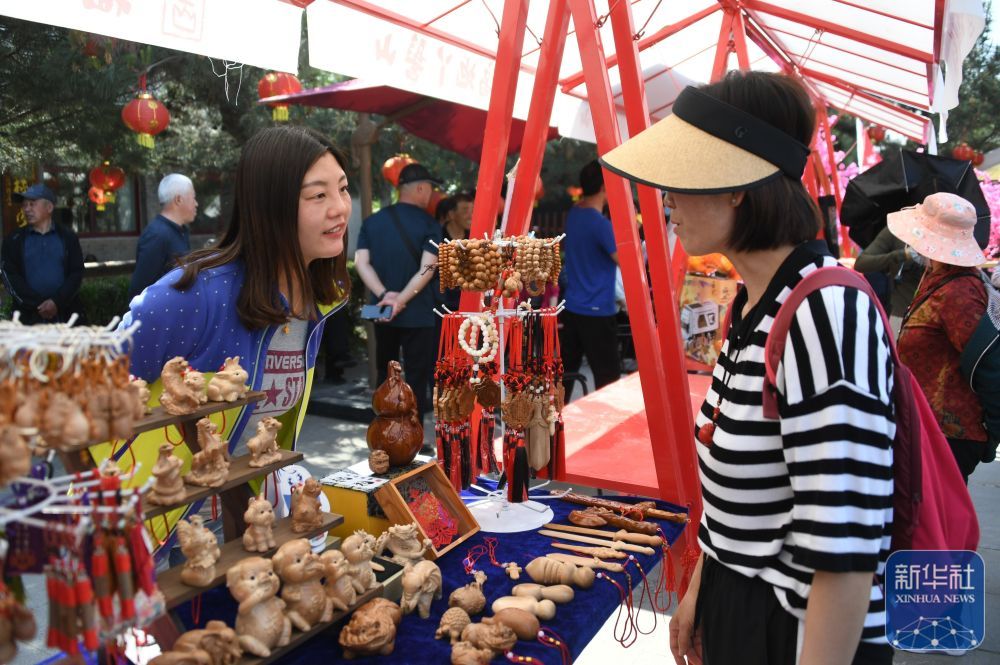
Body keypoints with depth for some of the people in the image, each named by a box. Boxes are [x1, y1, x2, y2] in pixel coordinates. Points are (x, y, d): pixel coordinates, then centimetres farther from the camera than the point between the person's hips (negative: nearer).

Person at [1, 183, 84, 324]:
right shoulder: (13, 241, 9)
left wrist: (57, 302, -12)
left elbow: (76, 273, 2)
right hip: (28, 317, 0)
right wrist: (38, 305, -11)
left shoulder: (68, 238, 9)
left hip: (65, 314, 0)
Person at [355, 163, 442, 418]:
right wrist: (401, 300, -17)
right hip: (416, 312, -4)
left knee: (385, 373, 18)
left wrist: (384, 296, -10)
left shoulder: (372, 221, 7)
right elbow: (427, 268, -18)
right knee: (416, 377, 3)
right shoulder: (429, 224, -6)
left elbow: (361, 262, -3)